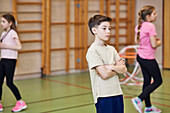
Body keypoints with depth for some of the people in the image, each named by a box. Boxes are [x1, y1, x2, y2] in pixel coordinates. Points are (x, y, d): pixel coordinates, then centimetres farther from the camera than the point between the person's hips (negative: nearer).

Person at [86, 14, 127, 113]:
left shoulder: (112, 49, 11)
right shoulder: (92, 51, -10)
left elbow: (124, 70, 4)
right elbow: (104, 75, -17)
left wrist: (110, 67, -11)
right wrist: (117, 68, -2)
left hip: (117, 93, 6)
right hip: (103, 96, -6)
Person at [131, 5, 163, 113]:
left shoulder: (139, 26, 5)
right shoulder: (150, 26, -20)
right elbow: (153, 45, -21)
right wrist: (159, 42, 1)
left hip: (140, 57, 9)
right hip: (148, 59, -8)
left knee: (147, 80, 15)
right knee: (158, 81, 5)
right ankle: (139, 100, -4)